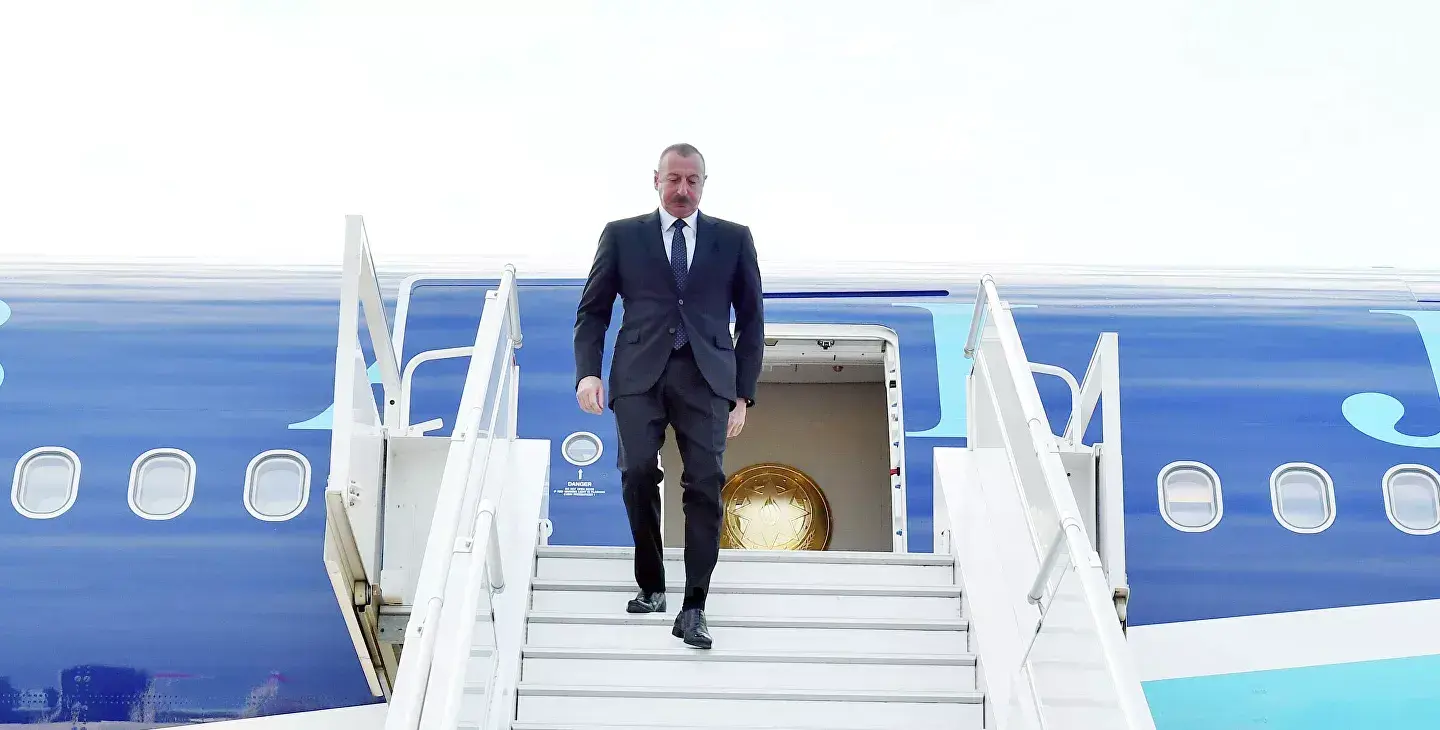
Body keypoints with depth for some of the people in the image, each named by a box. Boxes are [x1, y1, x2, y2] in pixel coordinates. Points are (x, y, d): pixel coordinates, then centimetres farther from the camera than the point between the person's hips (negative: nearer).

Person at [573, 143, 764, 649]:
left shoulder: (733, 239, 14)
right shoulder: (622, 235, 14)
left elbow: (751, 319, 14)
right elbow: (593, 310, 13)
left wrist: (743, 394, 7)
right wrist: (587, 371, -3)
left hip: (705, 376, 0)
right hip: (639, 374, 0)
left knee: (705, 484, -11)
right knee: (638, 472, -15)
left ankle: (693, 609, -6)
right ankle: (650, 585, 8)